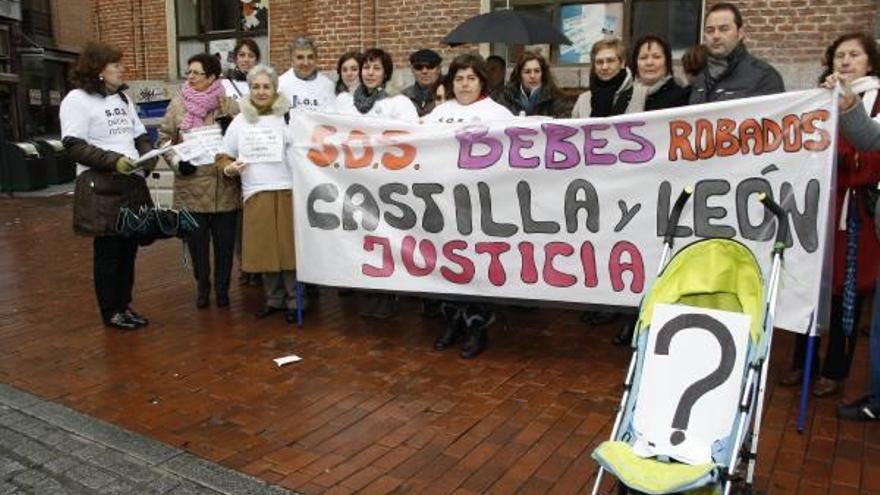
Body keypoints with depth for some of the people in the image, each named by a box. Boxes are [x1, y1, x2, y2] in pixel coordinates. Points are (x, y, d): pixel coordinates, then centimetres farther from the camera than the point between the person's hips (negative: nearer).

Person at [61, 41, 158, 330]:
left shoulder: (122, 97, 18)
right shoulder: (77, 100, -6)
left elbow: (141, 136, 19)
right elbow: (74, 146, -14)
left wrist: (149, 158, -2)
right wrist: (113, 160, -23)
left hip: (132, 183, 7)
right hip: (101, 186, -7)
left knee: (128, 247, 10)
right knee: (108, 250, 2)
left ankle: (124, 305, 22)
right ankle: (110, 312, 14)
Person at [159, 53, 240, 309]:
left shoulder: (228, 104, 1)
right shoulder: (177, 104, 4)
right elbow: (164, 138, 7)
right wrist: (177, 161, -8)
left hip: (224, 185, -1)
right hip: (191, 185, 1)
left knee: (224, 240, 7)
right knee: (196, 240, 10)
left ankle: (222, 287, 24)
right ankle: (202, 286, 28)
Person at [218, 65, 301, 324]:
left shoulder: (289, 116, 5)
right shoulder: (240, 121, 12)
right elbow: (224, 156, 15)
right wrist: (229, 168, -5)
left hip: (288, 190, -2)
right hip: (256, 193, 2)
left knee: (291, 247, -1)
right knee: (264, 249, 4)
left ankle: (293, 300, 10)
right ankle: (273, 298, 19)